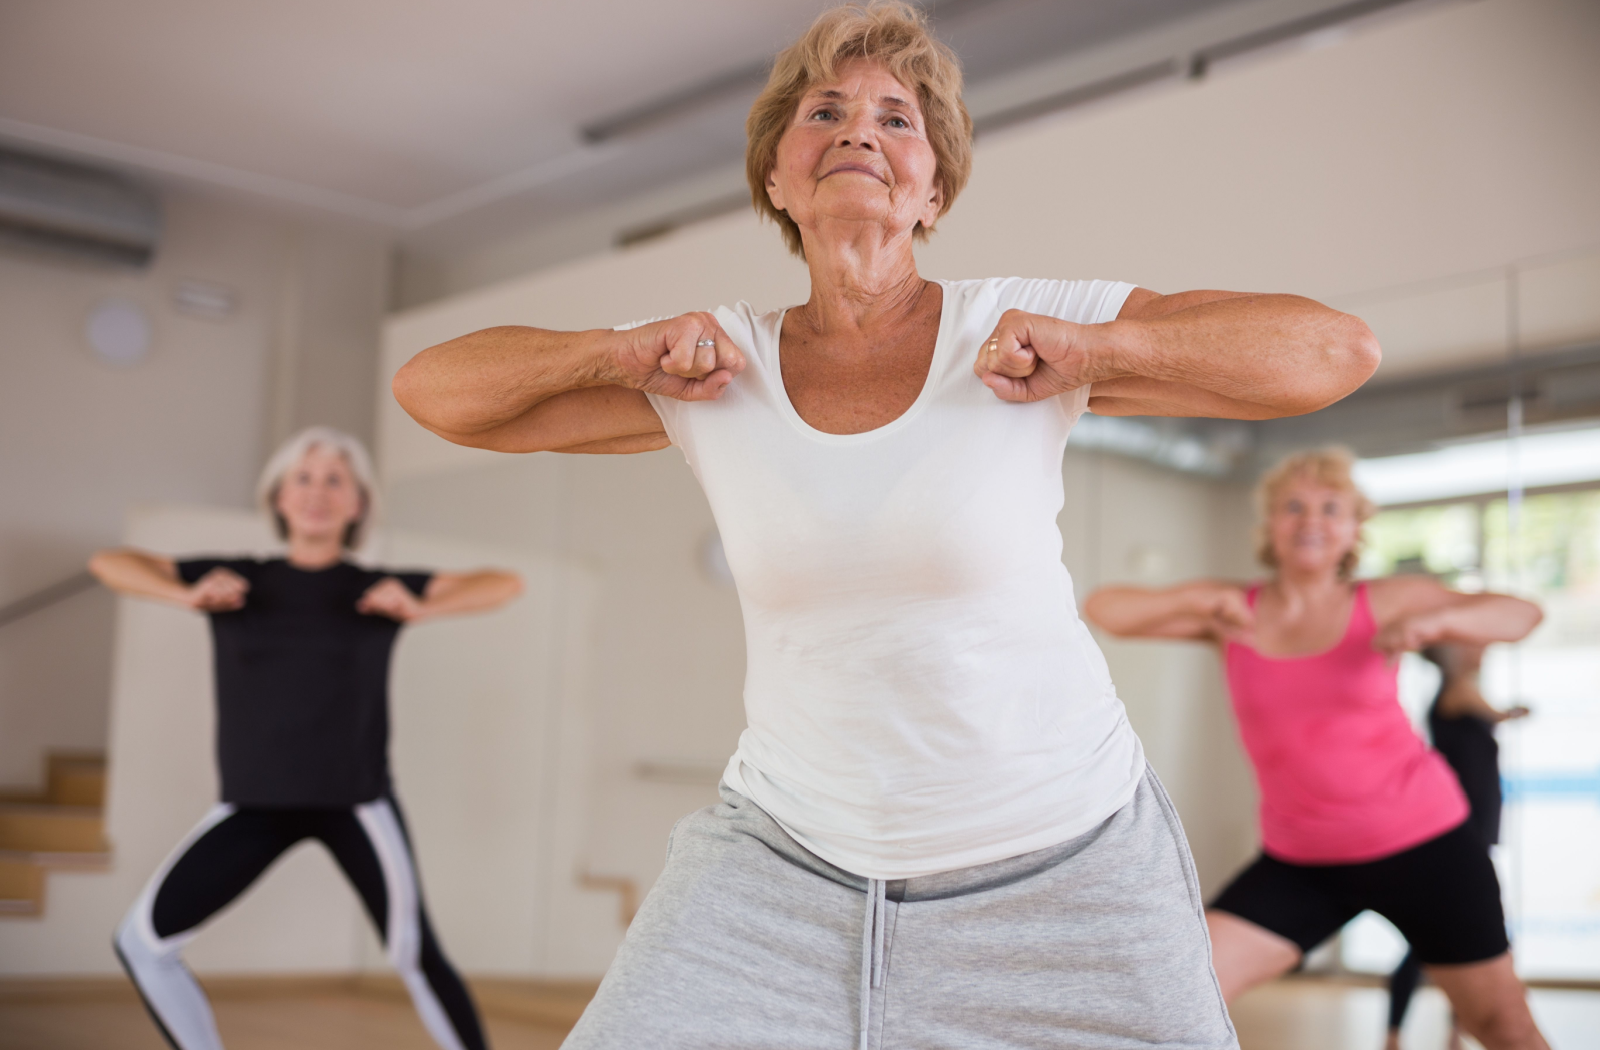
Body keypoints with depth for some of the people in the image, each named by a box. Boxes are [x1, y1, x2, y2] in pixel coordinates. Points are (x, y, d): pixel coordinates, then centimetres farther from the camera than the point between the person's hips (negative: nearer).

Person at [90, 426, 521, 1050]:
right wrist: (189, 595, -15)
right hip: (256, 802, 3)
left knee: (413, 951, -12)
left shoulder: (377, 589, 2)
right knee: (142, 938, -4)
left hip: (355, 799, -2)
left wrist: (419, 608, -20)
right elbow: (108, 563, 3)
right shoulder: (239, 580, 5)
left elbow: (505, 584, -4)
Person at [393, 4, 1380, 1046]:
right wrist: (623, 352, -14)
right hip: (789, 859, 1)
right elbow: (434, 387, 2)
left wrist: (1088, 350, -21)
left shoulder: (1021, 326, -9)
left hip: (1063, 860, -1)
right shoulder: (714, 368, -2)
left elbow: (1339, 348, -9)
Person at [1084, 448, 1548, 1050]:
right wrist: (1199, 601, -27)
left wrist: (1435, 622, -31)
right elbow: (1104, 610, -10)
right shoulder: (1234, 611, -2)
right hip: (1299, 860, 2)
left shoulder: (1384, 603, -6)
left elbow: (1520, 615, -11)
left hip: (1422, 842, -1)